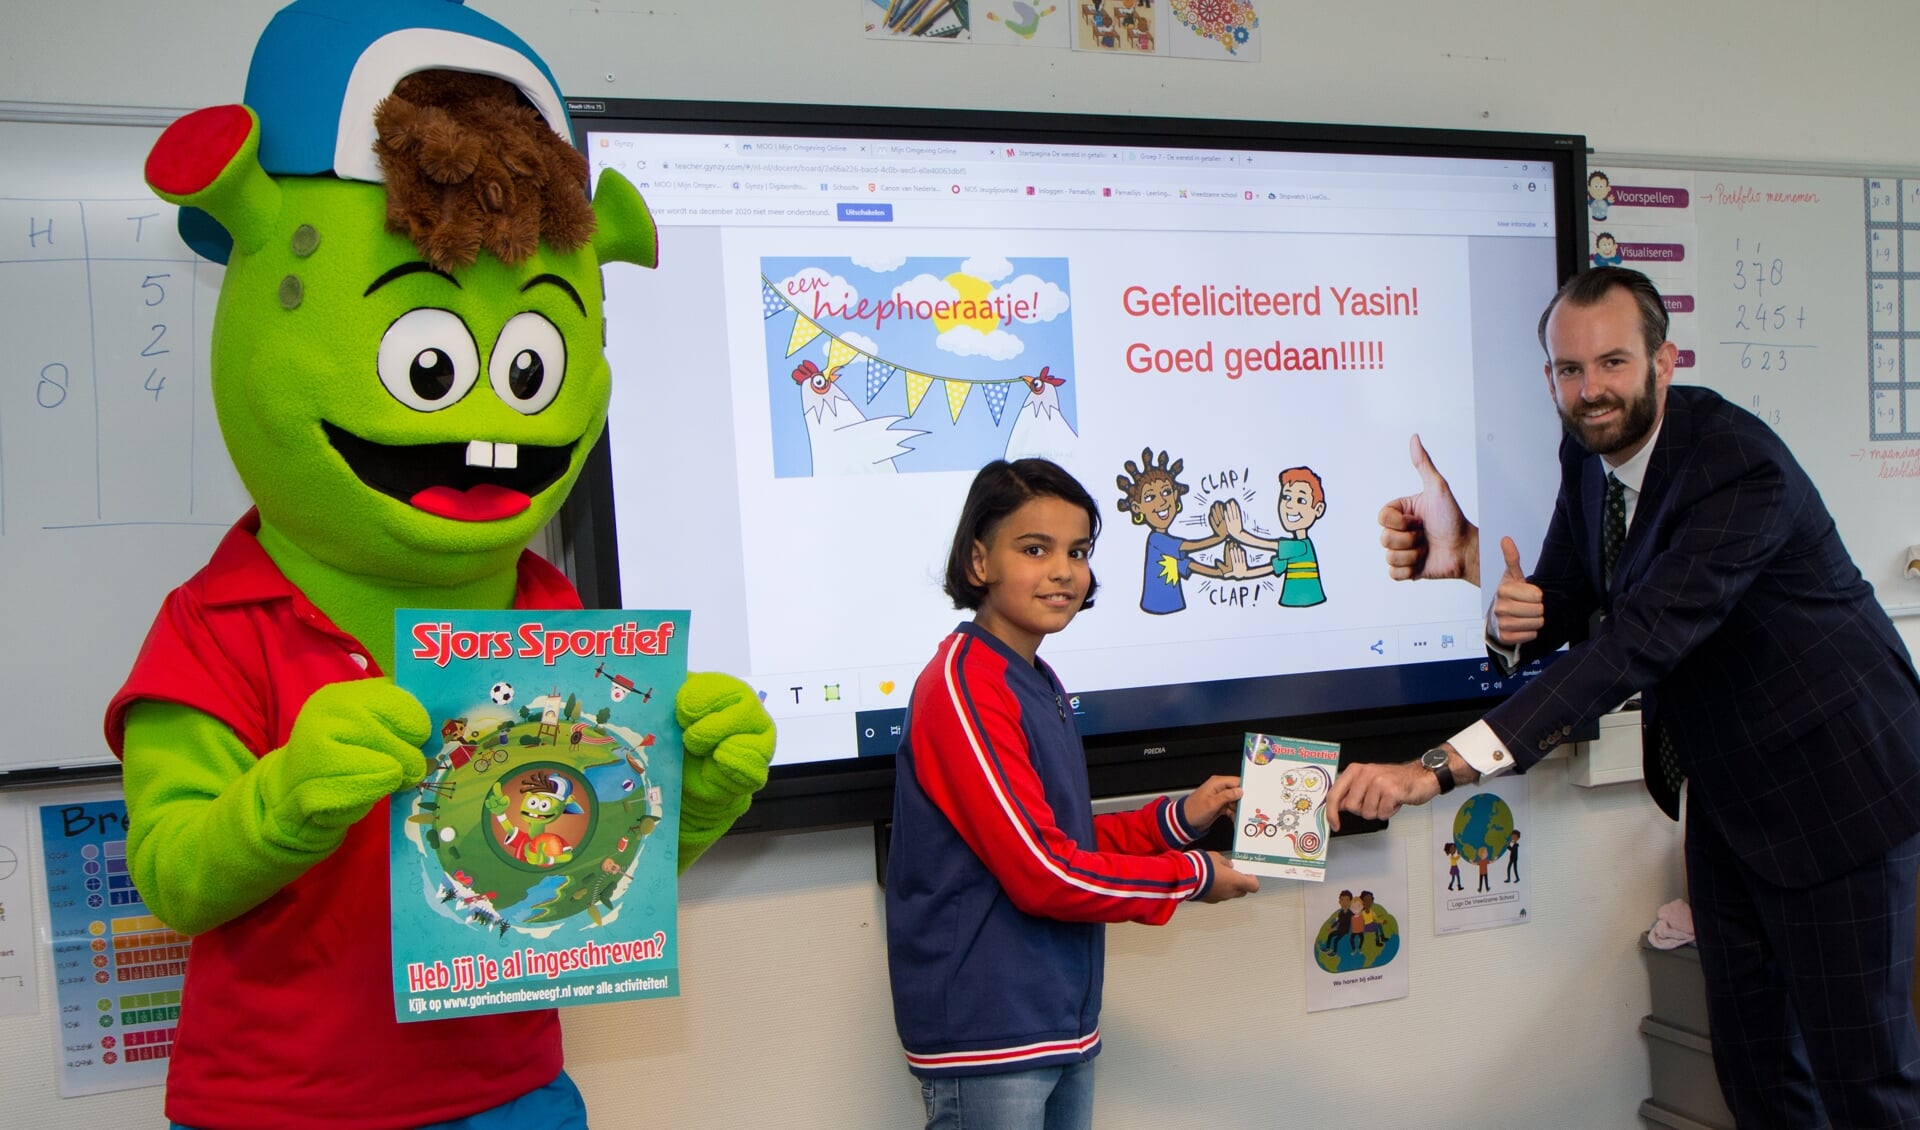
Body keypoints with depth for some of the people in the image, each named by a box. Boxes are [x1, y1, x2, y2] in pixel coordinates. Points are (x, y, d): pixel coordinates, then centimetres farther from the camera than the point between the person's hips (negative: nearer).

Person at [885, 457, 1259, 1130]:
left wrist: (1178, 818, 6)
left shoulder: (1036, 683, 10)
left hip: (1061, 1026, 8)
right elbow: (1044, 874, -20)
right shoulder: (966, 685, -18)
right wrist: (1190, 877, -8)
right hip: (991, 1041, -8)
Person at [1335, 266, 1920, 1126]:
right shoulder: (1589, 452, -3)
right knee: (1751, 1054, 15)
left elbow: (1639, 643, -40)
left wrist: (1443, 766, -49)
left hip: (1829, 781, -7)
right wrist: (1516, 622, -23)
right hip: (1723, 784, 7)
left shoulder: (1740, 469, -29)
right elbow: (1569, 600, 5)